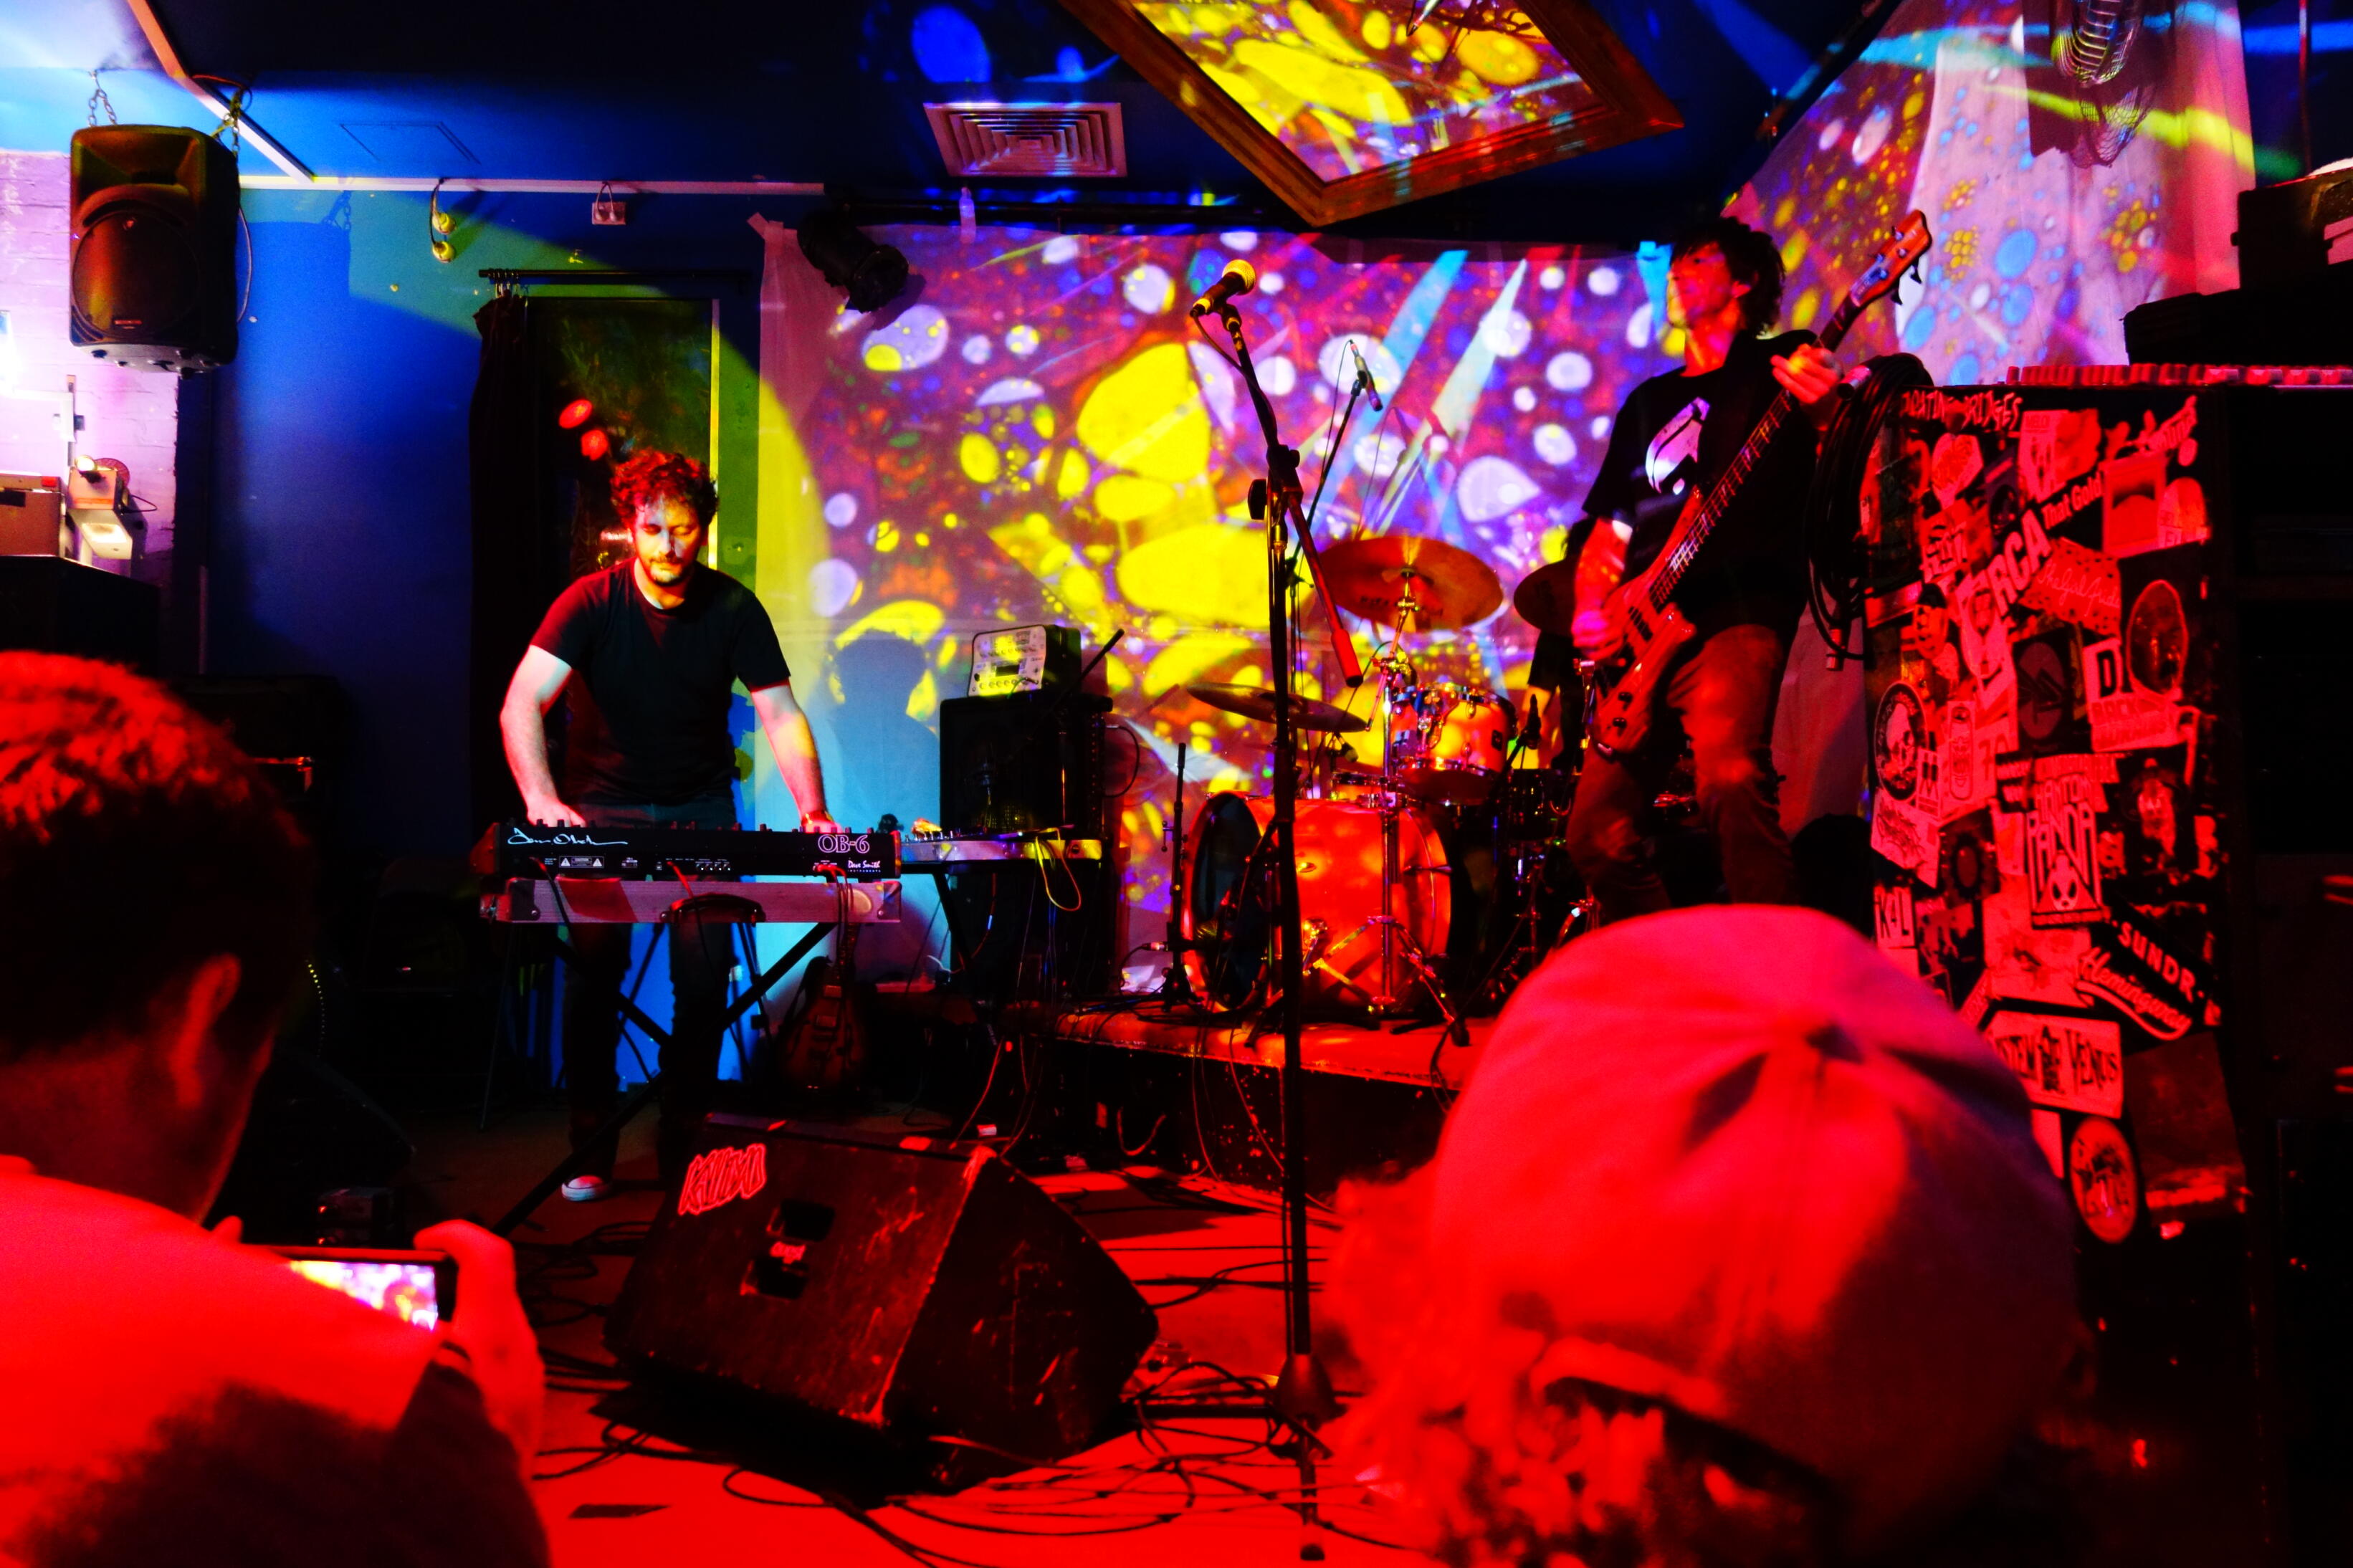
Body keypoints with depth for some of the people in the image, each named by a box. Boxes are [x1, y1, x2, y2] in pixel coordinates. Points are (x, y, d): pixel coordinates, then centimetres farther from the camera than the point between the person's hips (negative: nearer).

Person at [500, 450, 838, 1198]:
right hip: (603, 808, -1)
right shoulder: (591, 602, -13)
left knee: (706, 976, -9)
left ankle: (684, 1150, 7)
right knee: (595, 967, -12)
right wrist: (541, 799, -39)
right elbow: (522, 703, -22)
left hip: (700, 808, 1)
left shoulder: (734, 609, -7)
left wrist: (813, 811, -24)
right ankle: (590, 1151, 2)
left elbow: (781, 715, -8)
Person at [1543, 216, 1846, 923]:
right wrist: (1591, 612, 8)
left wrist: (1825, 412, -29)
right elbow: (1606, 522, 26)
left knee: (1730, 779, -32)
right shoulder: (1649, 401, 27)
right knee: (1597, 834, 0)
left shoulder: (1781, 366, 10)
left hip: (1738, 611, -7)